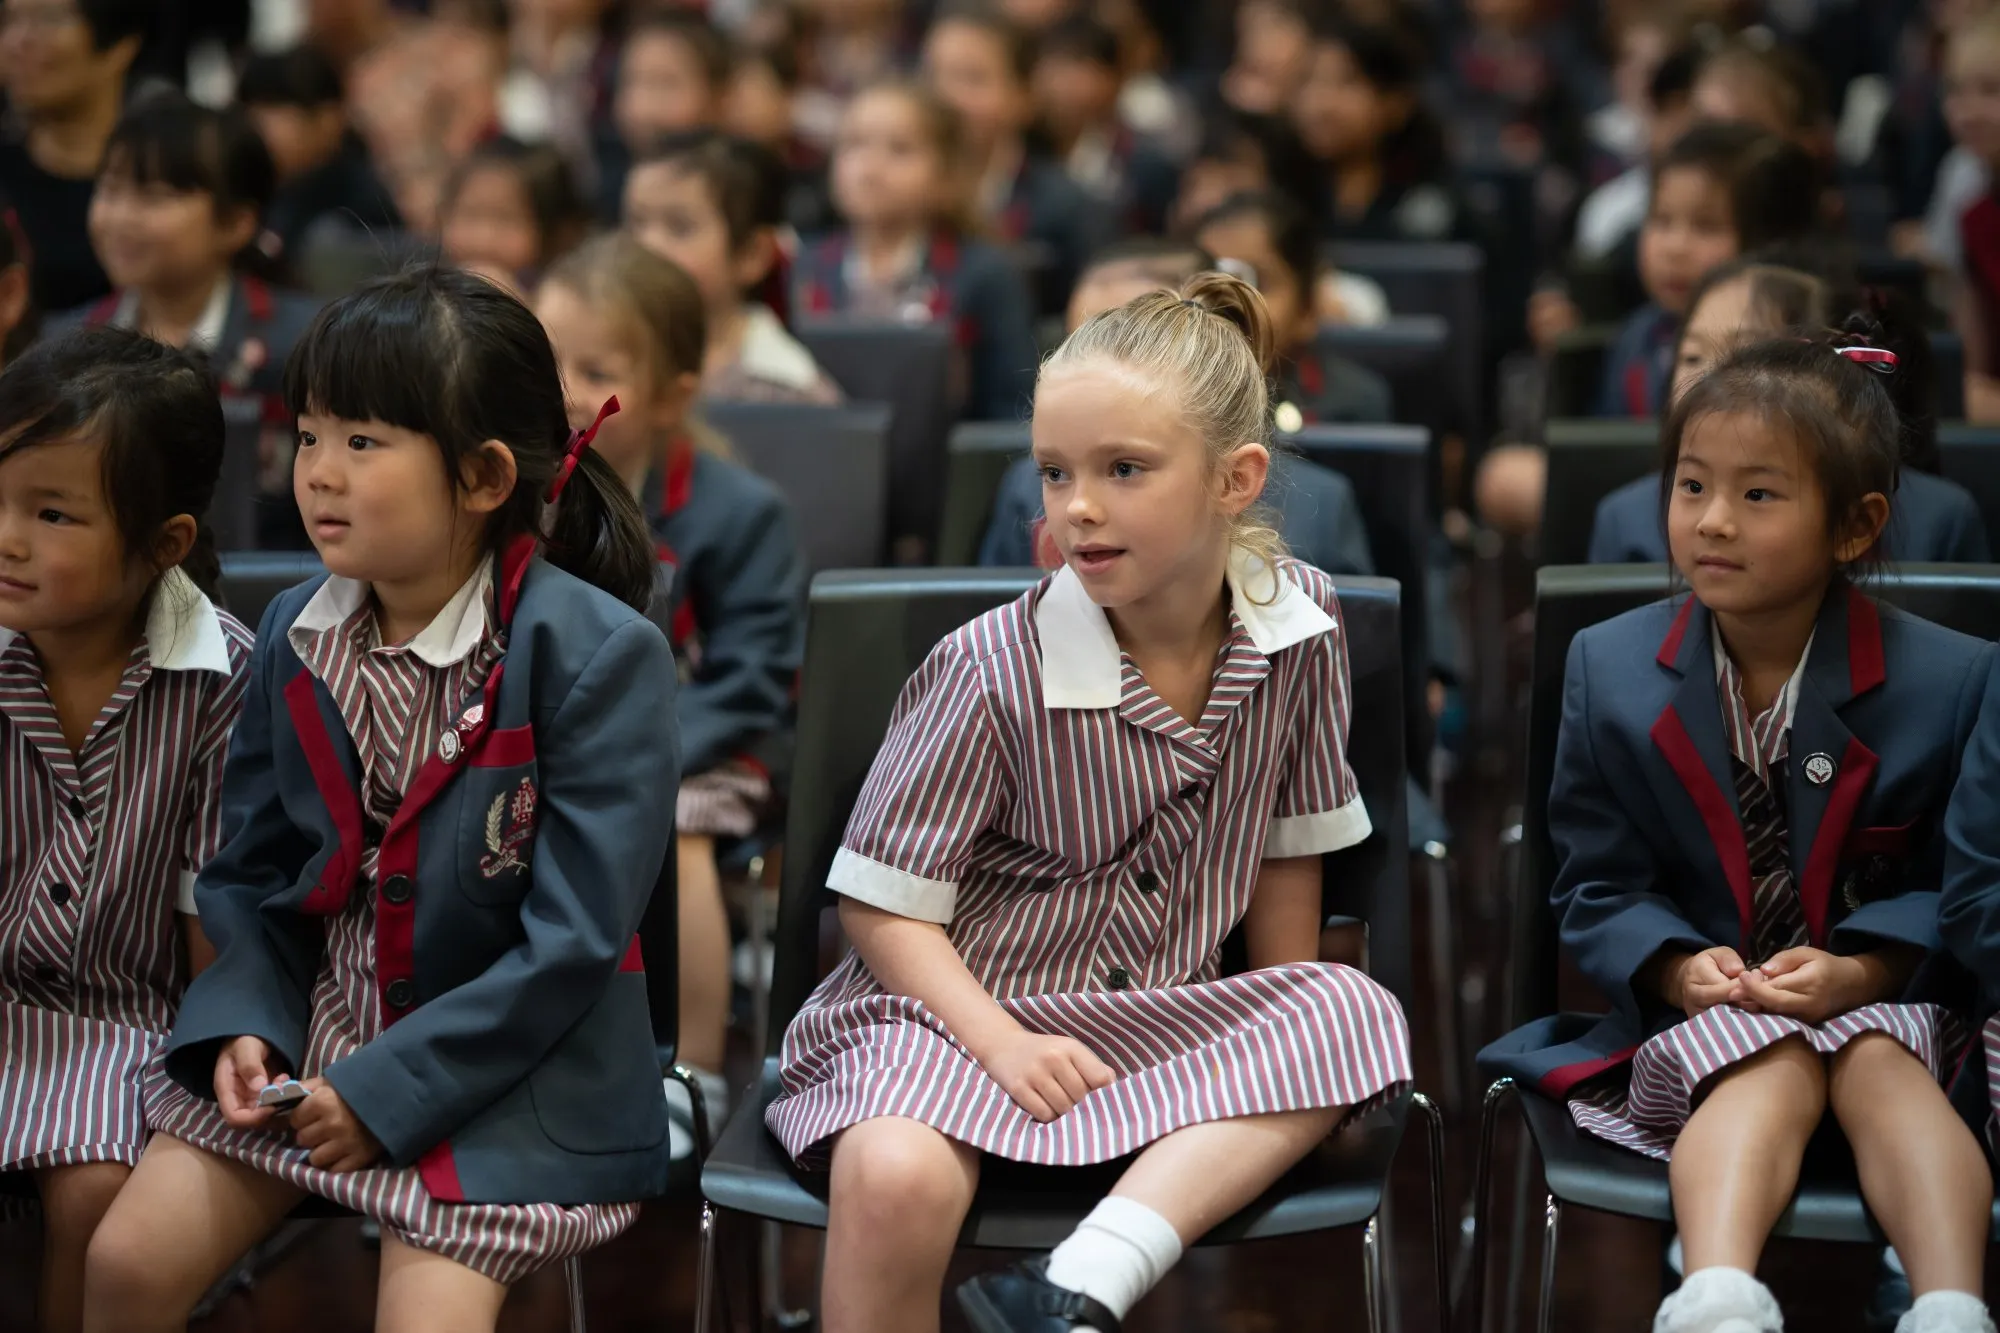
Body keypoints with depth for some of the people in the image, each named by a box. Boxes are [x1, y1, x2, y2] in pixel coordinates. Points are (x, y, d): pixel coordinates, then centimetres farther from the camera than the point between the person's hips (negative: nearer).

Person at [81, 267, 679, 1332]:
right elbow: (249, 870, 12)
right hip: (303, 1036, 5)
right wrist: (241, 1023, -8)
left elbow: (573, 943, -18)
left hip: (505, 1068, -5)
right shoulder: (295, 634, 3)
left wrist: (387, 1092, -19)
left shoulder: (599, 655, -16)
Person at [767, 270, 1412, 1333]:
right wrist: (1003, 1044, -20)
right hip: (957, 1007, -4)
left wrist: (1287, 1038, 10)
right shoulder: (992, 671, -13)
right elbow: (883, 901, -8)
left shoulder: (1299, 623, -3)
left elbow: (1287, 845, 11)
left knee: (1355, 1012, -24)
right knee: (896, 1175, -36)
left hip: (1154, 1019, 4)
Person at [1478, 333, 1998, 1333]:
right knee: (1770, 1068, -31)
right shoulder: (1610, 669, 2)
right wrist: (1678, 967, -14)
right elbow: (1595, 882, 5)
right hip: (1695, 1009, 0)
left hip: (1878, 994, 1)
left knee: (1883, 1068, -30)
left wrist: (1859, 971, -18)